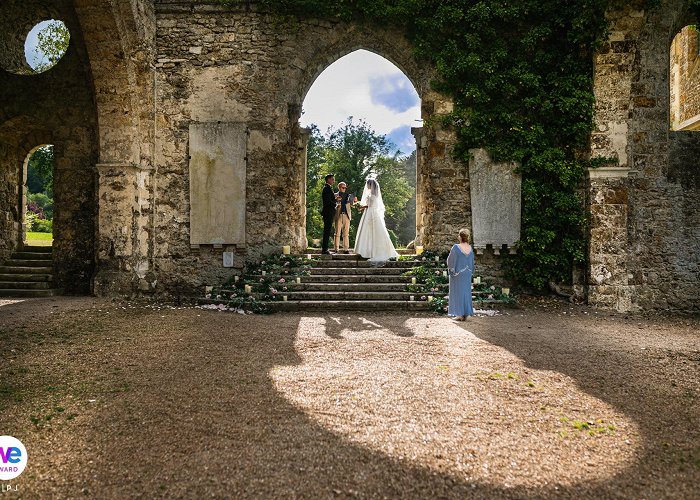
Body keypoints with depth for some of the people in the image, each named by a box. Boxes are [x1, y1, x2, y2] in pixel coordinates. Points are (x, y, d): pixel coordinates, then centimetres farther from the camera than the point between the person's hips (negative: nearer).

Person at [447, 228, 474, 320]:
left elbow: (450, 260, -10)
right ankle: (466, 313, 15)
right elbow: (472, 261, 10)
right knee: (466, 292, 12)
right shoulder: (470, 248, 0)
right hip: (467, 274, 5)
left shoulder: (456, 247, -18)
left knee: (458, 292, 2)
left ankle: (460, 314, 3)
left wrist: (451, 270, 7)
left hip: (458, 273, -5)